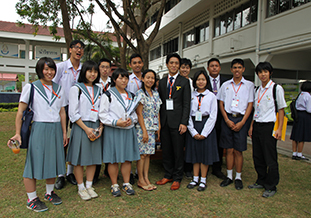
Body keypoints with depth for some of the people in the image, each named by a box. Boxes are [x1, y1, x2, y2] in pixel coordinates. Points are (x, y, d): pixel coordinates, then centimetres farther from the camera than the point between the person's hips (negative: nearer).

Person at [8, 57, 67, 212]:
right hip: (38, 129, -4)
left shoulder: (59, 89, 11)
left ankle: (49, 192, 30)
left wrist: (64, 132, 11)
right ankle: (32, 199, 15)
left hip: (55, 129, 4)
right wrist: (17, 133, -8)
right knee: (35, 161, 1)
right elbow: (20, 112, -3)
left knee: (52, 161, 12)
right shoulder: (31, 87, -1)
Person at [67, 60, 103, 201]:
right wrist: (86, 129, -13)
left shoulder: (98, 90, 14)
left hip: (95, 127, 5)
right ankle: (81, 188, 16)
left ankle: (89, 186, 21)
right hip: (81, 127, -4)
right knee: (80, 159, 1)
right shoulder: (76, 89, -1)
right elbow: (73, 113, -7)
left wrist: (101, 127, -1)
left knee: (94, 158, 8)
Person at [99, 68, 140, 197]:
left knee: (127, 158, 8)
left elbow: (134, 112, 18)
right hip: (113, 131, -4)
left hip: (129, 130, 5)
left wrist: (131, 120, -4)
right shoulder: (108, 95, -2)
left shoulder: (130, 95, 15)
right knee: (114, 159, 2)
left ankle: (126, 183, 22)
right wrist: (116, 122, -18)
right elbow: (103, 115, -7)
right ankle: (114, 185, 17)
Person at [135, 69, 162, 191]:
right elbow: (139, 113, -13)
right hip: (142, 127, -6)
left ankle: (146, 178, 19)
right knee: (142, 154, 0)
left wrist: (158, 127, 10)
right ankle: (140, 180, 11)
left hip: (153, 128, 6)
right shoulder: (140, 93, -9)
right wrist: (144, 131, -15)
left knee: (148, 153, 10)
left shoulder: (155, 94, 11)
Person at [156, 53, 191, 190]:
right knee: (166, 150, 11)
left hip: (177, 121, -4)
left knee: (178, 151, 3)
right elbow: (160, 101, 12)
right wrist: (159, 120, 5)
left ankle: (177, 178, 18)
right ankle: (168, 175, 27)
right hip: (164, 121, 4)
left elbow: (186, 104, -4)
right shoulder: (162, 81, 13)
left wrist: (184, 122, -12)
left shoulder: (184, 82, 1)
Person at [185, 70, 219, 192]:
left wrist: (204, 133, -10)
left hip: (206, 126, -2)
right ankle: (195, 179, 21)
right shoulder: (191, 96, 4)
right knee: (194, 152, 8)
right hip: (193, 126, 2)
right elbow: (188, 114, 1)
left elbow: (213, 116, -3)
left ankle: (203, 180, 16)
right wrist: (193, 132, -7)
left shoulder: (211, 96, 1)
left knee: (205, 153, 4)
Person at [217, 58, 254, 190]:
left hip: (241, 119, -1)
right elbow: (221, 104, 8)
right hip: (227, 119, 2)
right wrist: (227, 120, -4)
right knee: (229, 150, 6)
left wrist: (242, 122, -8)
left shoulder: (249, 85, 5)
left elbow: (250, 105, 1)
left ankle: (238, 177, 15)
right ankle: (229, 176, 17)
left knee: (238, 151, 2)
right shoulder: (225, 85, 9)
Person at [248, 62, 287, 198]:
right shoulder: (257, 90, 13)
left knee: (270, 158, 0)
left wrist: (279, 129, -10)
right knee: (257, 157, 12)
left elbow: (281, 109, -4)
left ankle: (271, 186, 14)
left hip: (269, 125, -6)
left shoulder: (277, 88, -4)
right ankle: (261, 181, 28)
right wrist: (251, 126, 13)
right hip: (257, 125, 6)